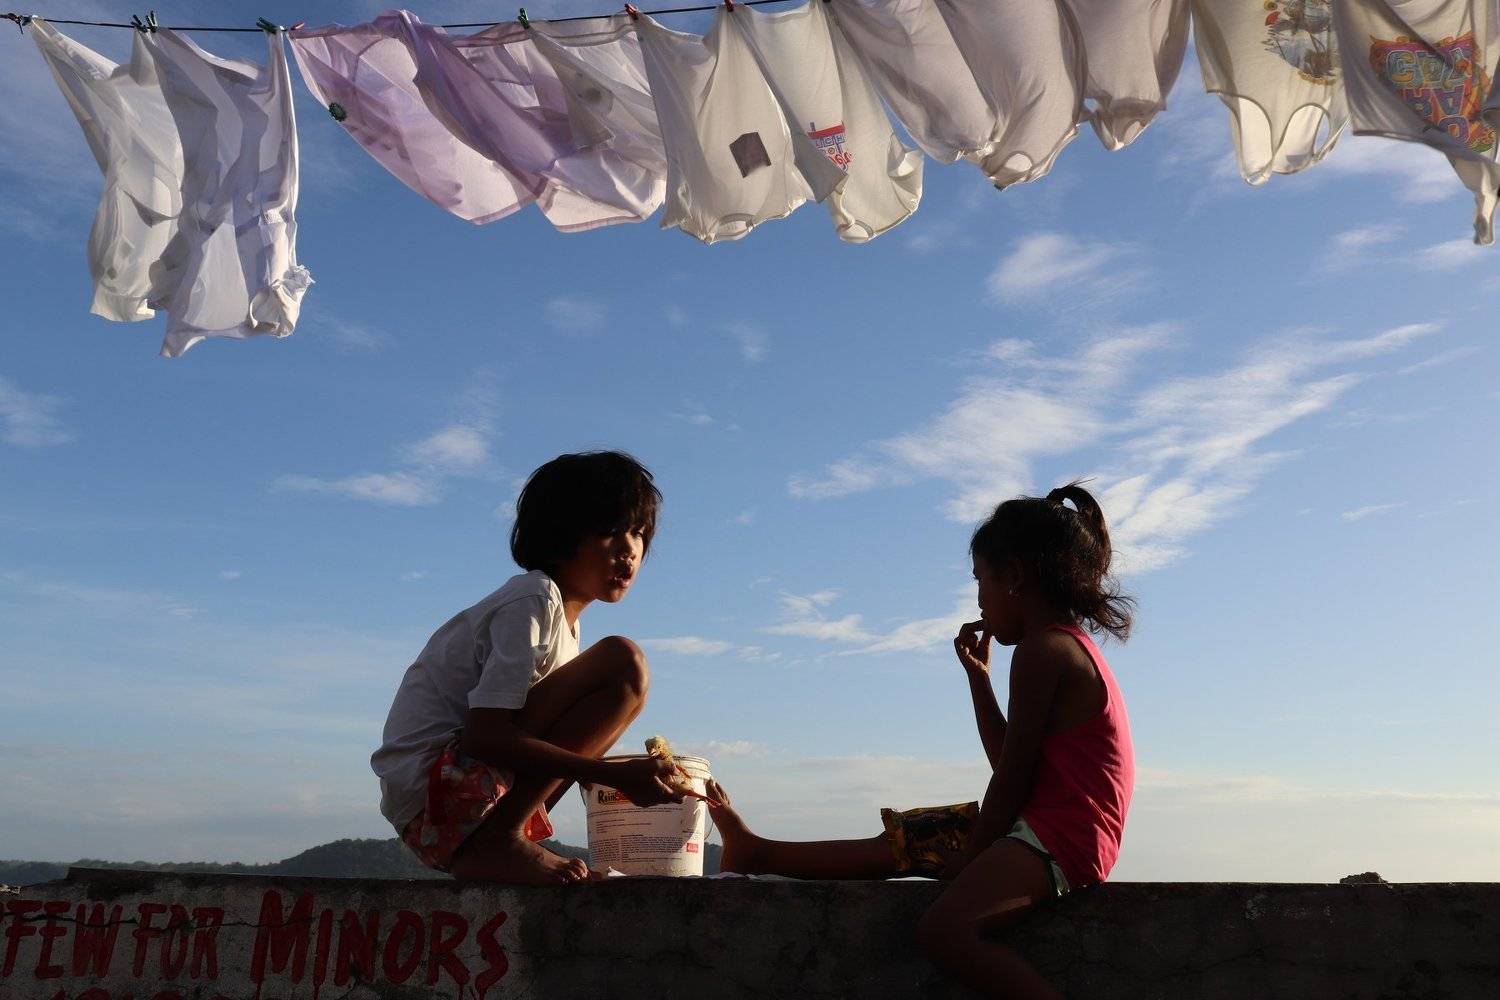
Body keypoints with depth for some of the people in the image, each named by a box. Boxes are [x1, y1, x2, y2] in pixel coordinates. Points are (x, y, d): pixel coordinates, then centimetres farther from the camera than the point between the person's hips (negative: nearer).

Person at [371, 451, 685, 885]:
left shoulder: (564, 616, 19)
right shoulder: (532, 601, -11)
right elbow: (484, 736, -22)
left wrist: (635, 770, 6)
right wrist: (615, 774, -25)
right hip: (436, 780, -10)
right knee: (623, 661, -19)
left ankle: (493, 844, 12)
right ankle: (496, 841, -17)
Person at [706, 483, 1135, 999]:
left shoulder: (1042, 649, -14)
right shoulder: (1069, 645, 19)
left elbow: (1013, 777, -15)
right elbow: (1009, 763, 20)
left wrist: (973, 855, -5)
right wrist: (977, 675, 19)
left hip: (1058, 833, -11)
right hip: (1040, 824, 11)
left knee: (944, 928, -33)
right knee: (902, 840, 19)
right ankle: (761, 854, 31)